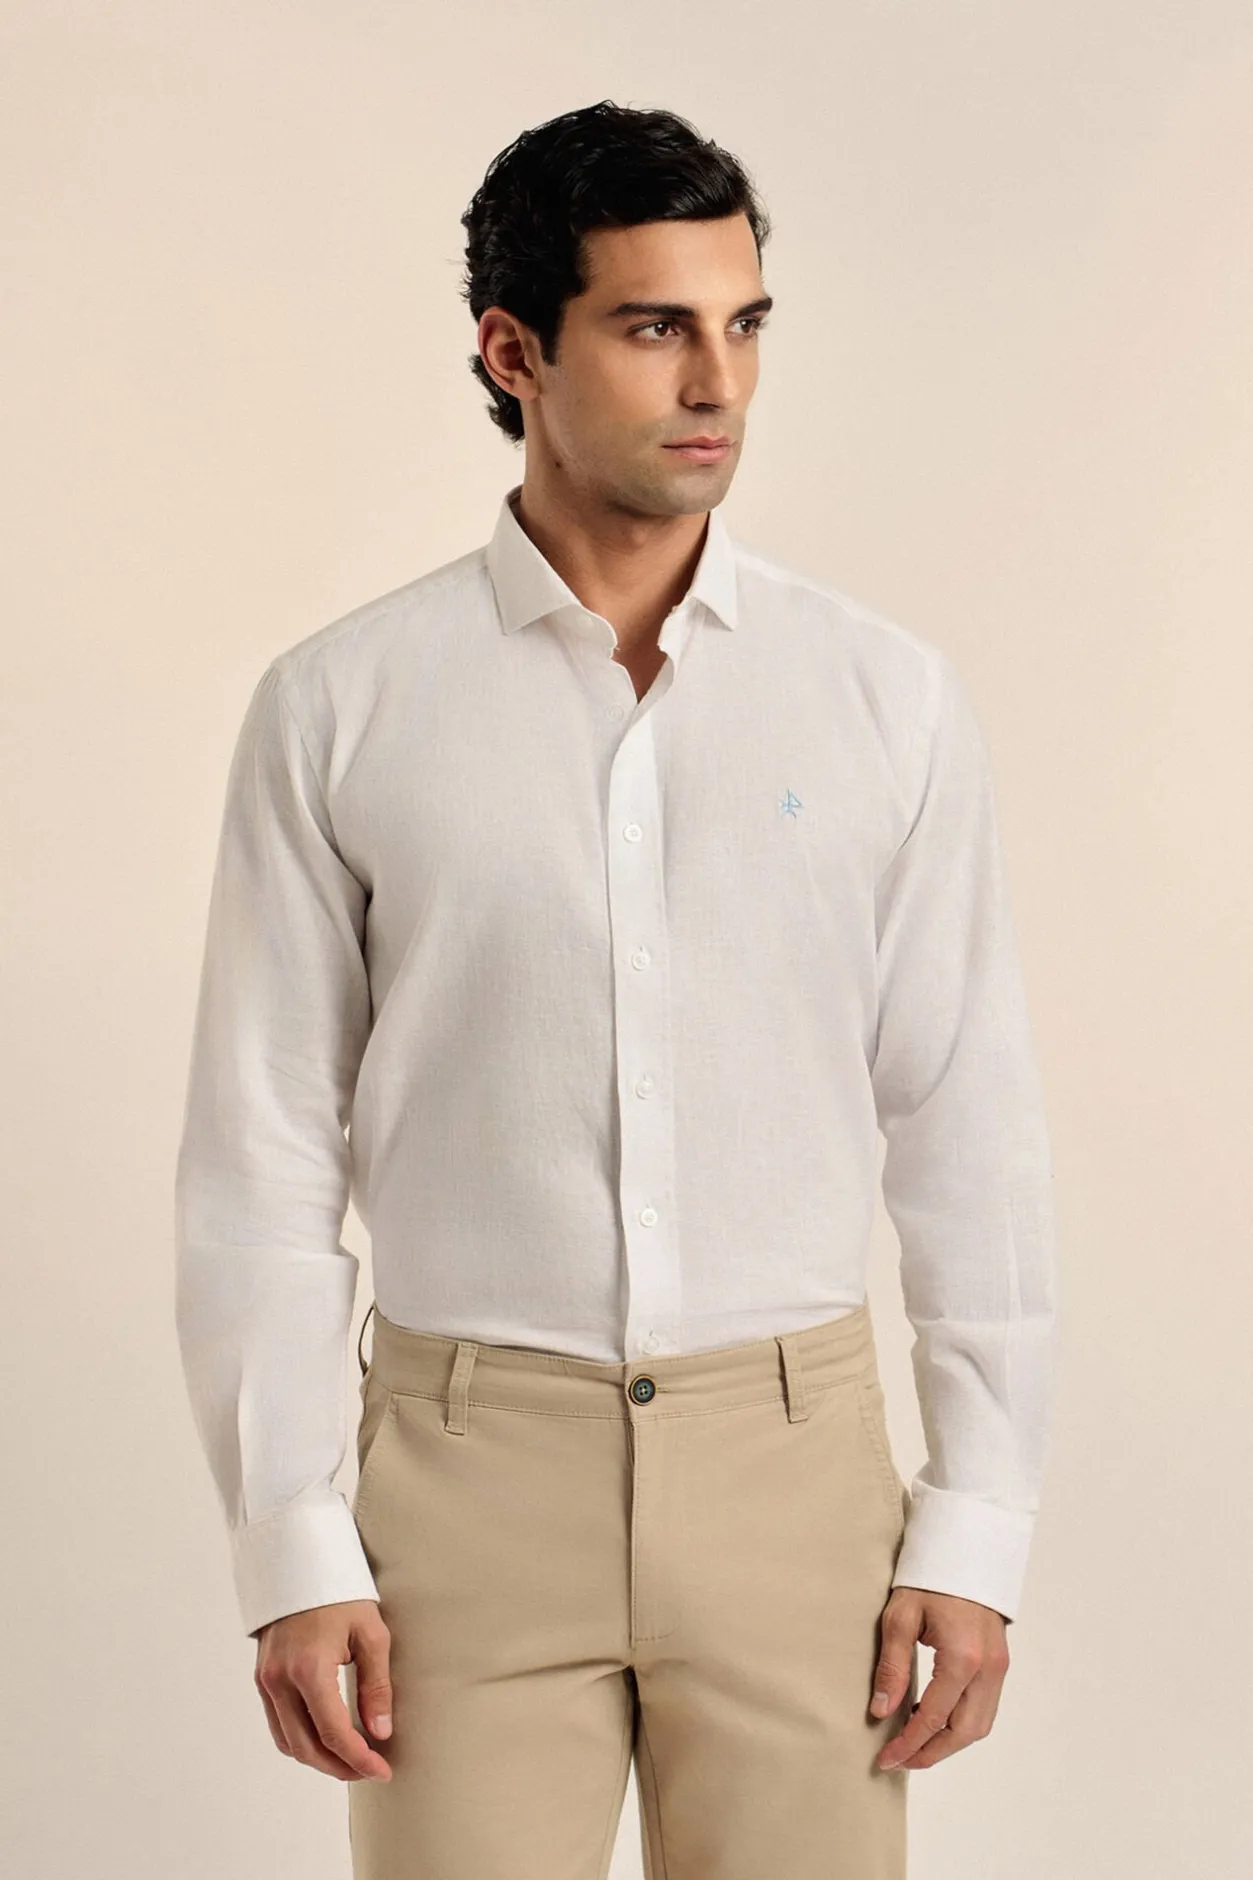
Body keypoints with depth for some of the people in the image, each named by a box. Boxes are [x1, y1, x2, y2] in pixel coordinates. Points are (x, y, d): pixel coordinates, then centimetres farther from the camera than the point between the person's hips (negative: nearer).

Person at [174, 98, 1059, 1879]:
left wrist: (976, 1531, -1)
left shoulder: (889, 695, 0)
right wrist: (290, 1550, -5)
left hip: (792, 1461, 1)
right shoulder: (340, 709, -2)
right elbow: (262, 1154, -1)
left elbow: (971, 1133, 2)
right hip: (473, 1464, -1)